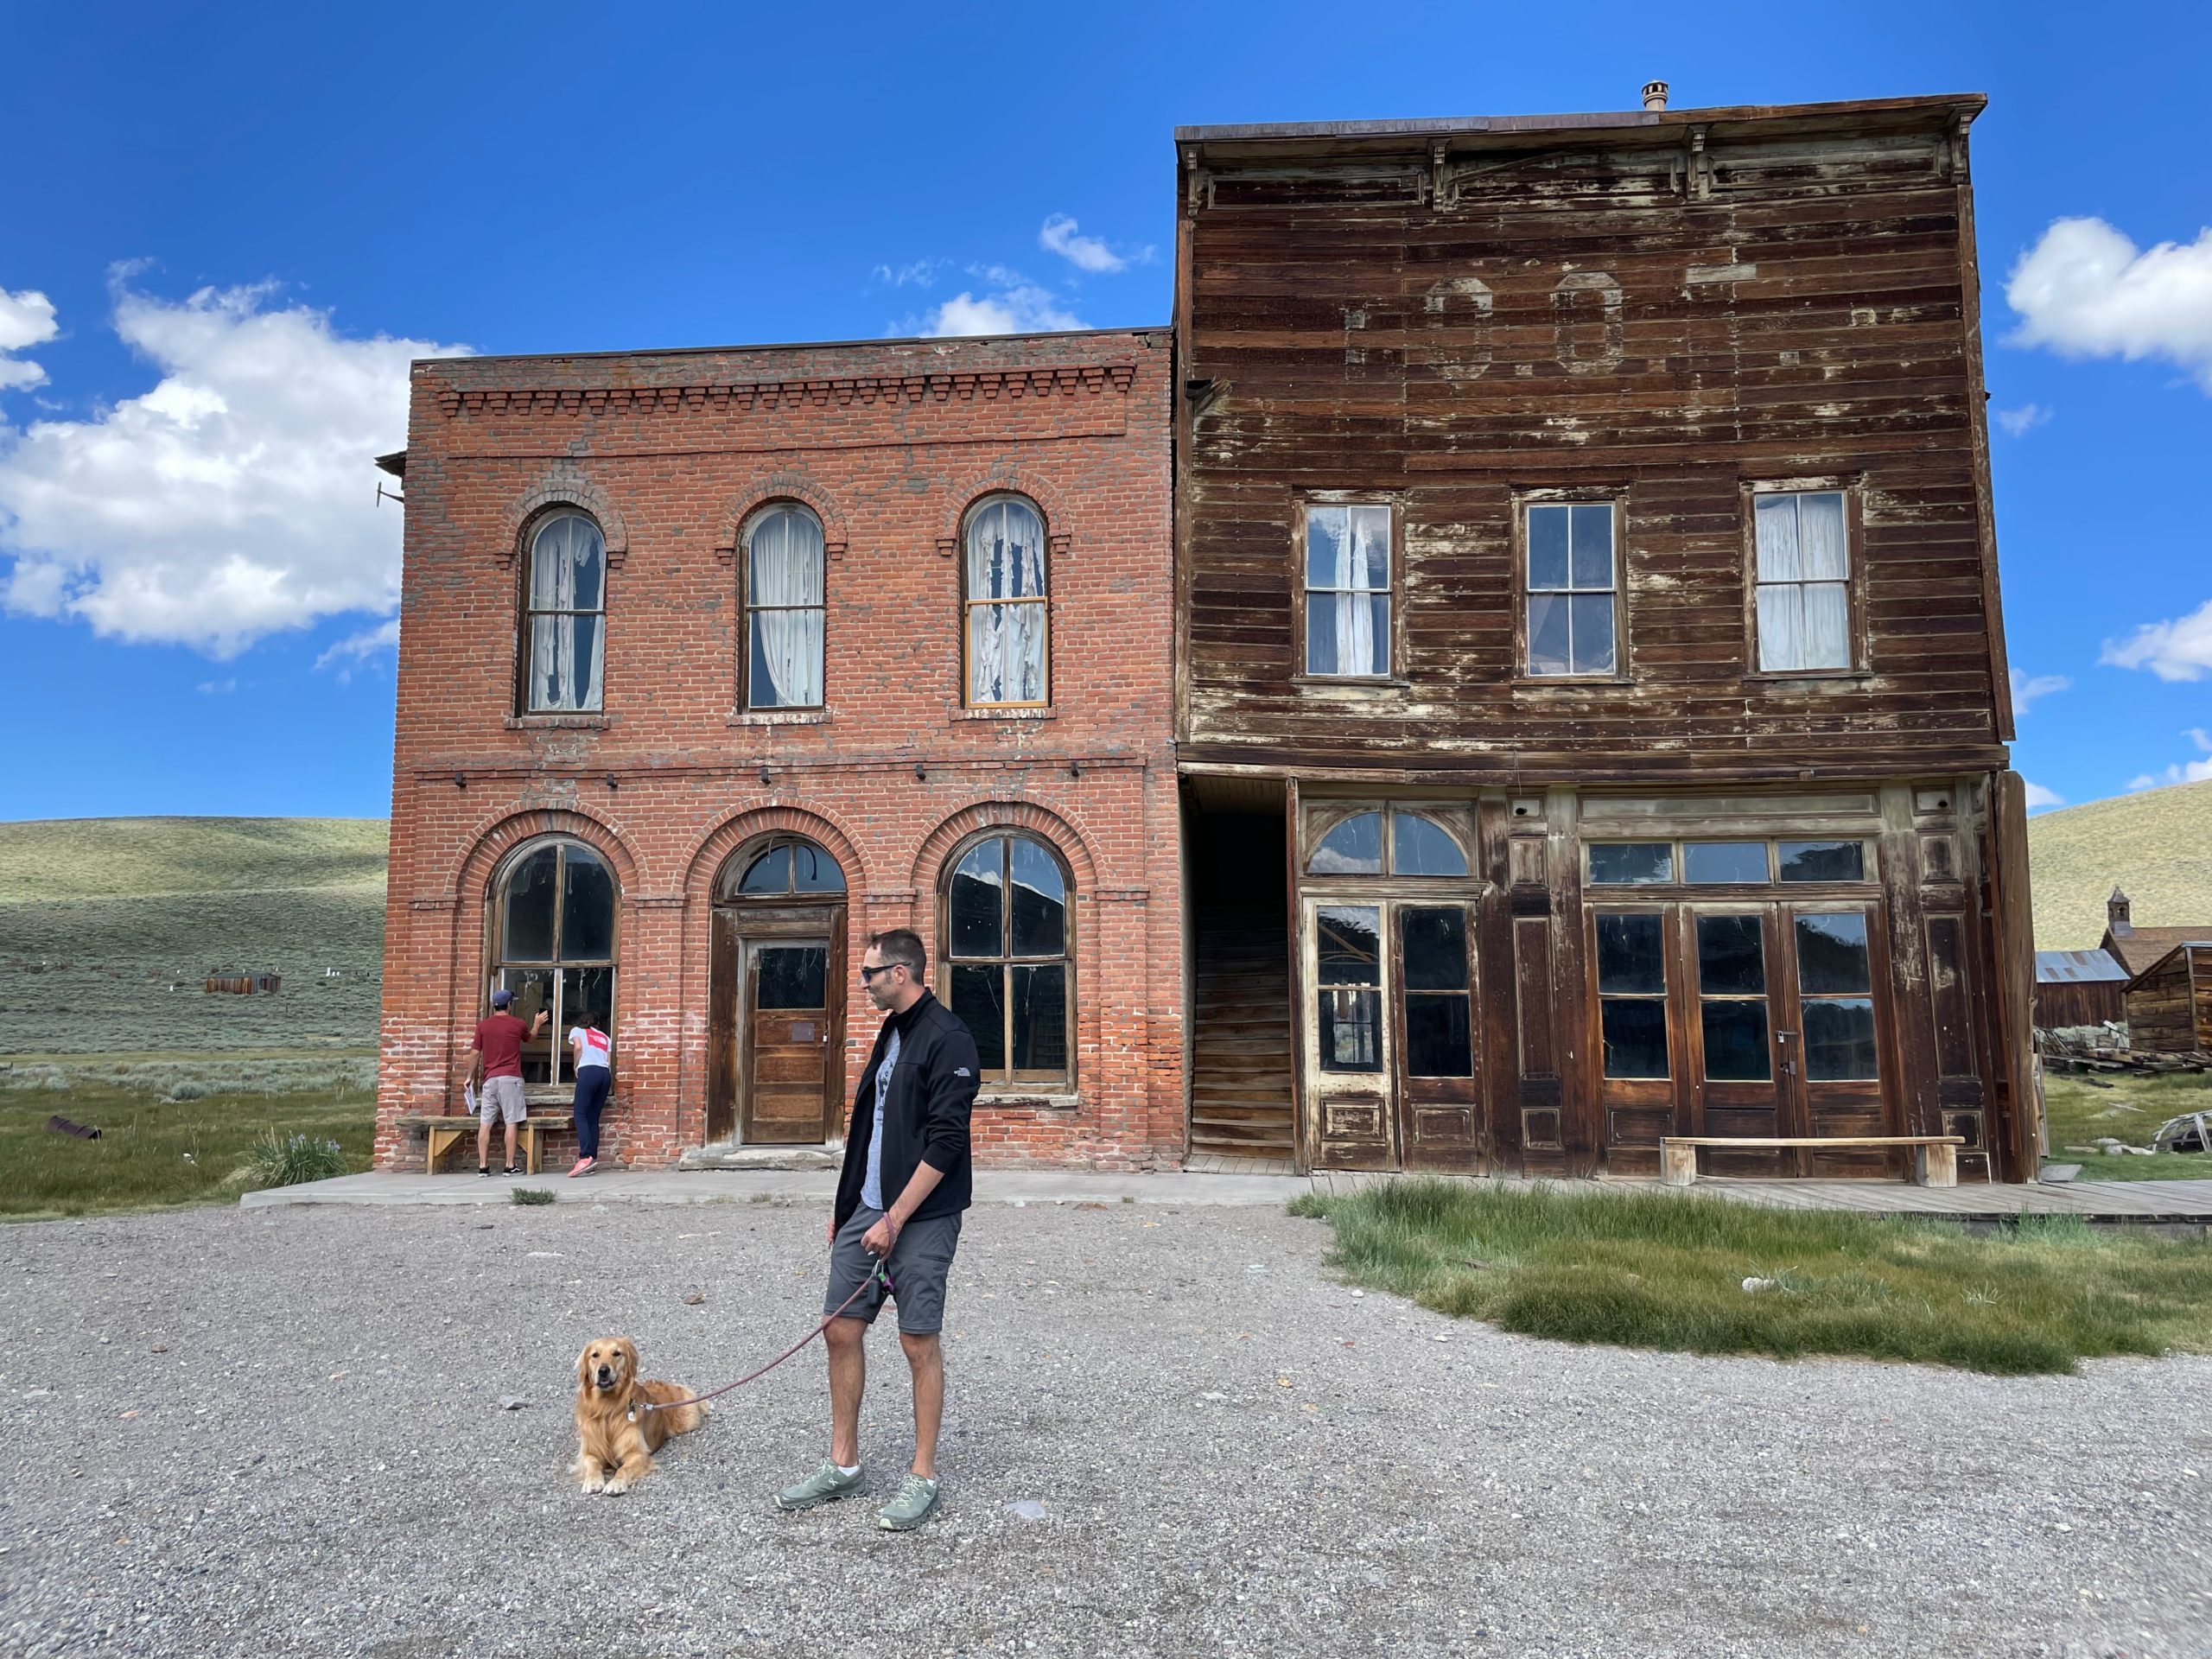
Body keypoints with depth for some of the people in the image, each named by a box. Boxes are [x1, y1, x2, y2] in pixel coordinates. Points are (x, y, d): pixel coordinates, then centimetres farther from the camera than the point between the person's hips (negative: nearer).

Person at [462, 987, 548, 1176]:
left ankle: (483, 1166, 3)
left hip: (490, 1079, 2)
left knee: (485, 1123, 4)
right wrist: (537, 1024, 42)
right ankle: (510, 1166, -2)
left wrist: (470, 1077, 16)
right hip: (510, 1078, -2)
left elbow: (476, 1054, 5)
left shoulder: (483, 1025, 4)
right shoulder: (518, 1024, 2)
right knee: (511, 1122, -1)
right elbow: (530, 1037, 24)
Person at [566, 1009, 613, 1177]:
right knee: (593, 1117, 7)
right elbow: (609, 1062, 18)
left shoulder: (577, 1030, 20)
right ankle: (592, 1159, -1)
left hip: (588, 1071, -5)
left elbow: (578, 1047, -1)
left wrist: (575, 1067, 11)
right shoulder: (606, 1038, 30)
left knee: (581, 1115, -10)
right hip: (605, 1074, 5)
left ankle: (586, 1157, -26)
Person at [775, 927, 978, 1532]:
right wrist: (845, 1204, 18)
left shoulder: (948, 1039, -14)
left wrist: (895, 1219, -19)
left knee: (920, 1343, 1)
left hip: (921, 1218, -8)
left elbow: (945, 1141, -19)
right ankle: (842, 1466, 23)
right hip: (866, 1210, 9)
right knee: (841, 1331, 10)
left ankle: (923, 1477, 14)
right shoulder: (891, 1034, 14)